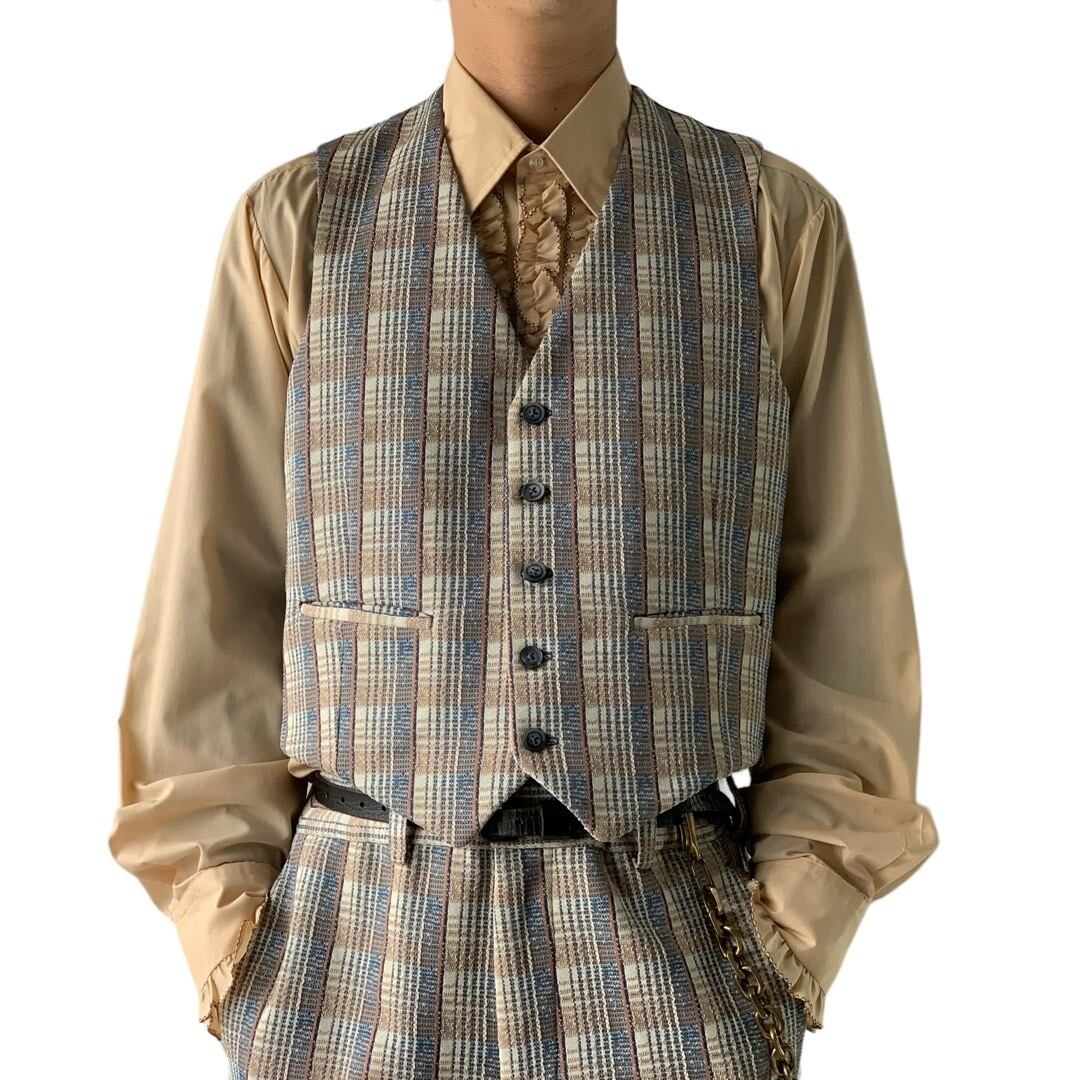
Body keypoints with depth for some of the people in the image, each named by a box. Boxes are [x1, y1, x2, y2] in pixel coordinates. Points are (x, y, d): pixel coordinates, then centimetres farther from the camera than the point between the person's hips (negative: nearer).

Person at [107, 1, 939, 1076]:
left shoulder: (781, 222, -1)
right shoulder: (295, 225, 0)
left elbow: (847, 622, 0)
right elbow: (212, 615, 0)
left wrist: (785, 954, -7)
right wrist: (240, 967, -4)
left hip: (673, 970, 0)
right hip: (363, 955, 1)